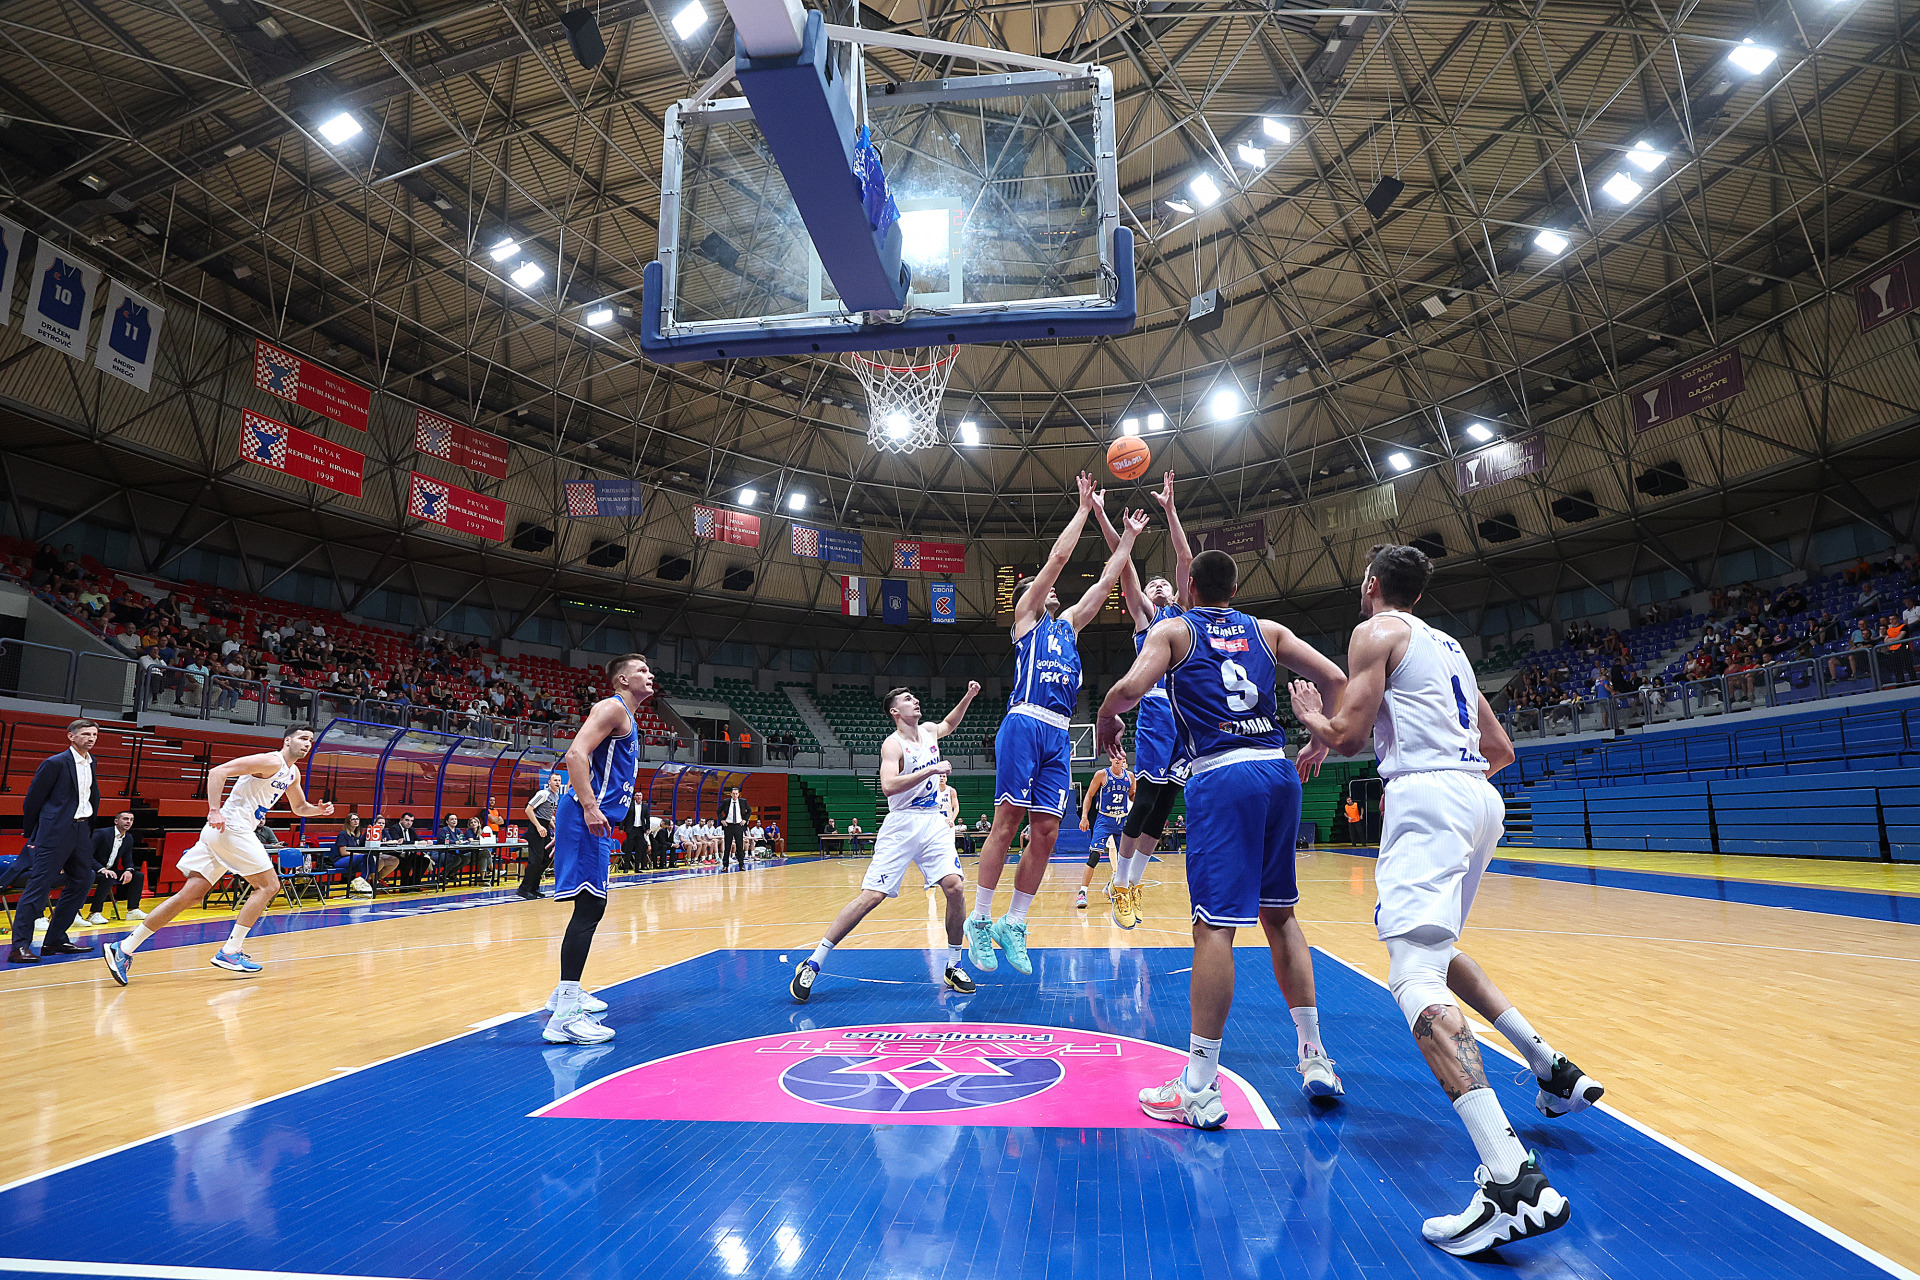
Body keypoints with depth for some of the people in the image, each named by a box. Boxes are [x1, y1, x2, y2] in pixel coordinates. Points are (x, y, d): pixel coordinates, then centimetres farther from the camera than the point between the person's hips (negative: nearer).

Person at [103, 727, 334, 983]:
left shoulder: (292, 773, 19)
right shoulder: (270, 761, -11)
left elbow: (299, 807, 31)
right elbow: (217, 772, -17)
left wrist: (319, 810, 10)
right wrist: (215, 811, -25)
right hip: (231, 828, -9)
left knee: (191, 895, 6)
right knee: (268, 885, -6)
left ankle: (124, 948, 8)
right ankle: (229, 952, -5)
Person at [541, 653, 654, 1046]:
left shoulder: (628, 719, 23)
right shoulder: (612, 708, -8)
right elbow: (576, 754, -21)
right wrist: (590, 807, -28)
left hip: (596, 820, 11)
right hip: (588, 818, -11)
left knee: (592, 907, 18)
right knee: (589, 907, -14)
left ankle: (566, 992, 31)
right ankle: (564, 1017, -15)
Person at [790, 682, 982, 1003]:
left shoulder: (928, 731, 11)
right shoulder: (893, 744, -9)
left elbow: (949, 724, 37)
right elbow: (888, 786, -27)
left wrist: (969, 696, 25)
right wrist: (931, 769, -27)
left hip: (934, 823, 5)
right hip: (901, 825, -5)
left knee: (954, 886, -14)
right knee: (872, 895, -12)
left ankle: (954, 967, 3)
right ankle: (813, 963, -3)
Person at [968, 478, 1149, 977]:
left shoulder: (1067, 623, 27)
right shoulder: (1026, 616, 11)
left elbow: (1106, 580, 28)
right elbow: (1057, 556, 5)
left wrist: (1129, 536, 28)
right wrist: (1084, 508, 11)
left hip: (1058, 736, 6)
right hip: (1023, 725, -6)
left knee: (1045, 833, 1)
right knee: (1006, 825, -6)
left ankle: (1013, 925, 10)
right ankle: (979, 921, 3)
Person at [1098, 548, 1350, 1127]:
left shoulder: (1174, 630, 6)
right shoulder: (1267, 630, 18)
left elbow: (1130, 688, -12)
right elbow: (1337, 680, 10)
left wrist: (1105, 720, 8)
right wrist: (1319, 745, 23)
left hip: (1221, 777, -5)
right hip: (1280, 772, 5)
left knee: (1215, 925, -7)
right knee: (1280, 914, 17)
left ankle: (1199, 1089, -3)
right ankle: (1314, 1057, 23)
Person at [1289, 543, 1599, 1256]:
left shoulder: (1377, 632, 2)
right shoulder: (1448, 645, 25)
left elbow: (1347, 736, -6)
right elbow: (1501, 752, 26)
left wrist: (1309, 717, 14)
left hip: (1426, 795, -9)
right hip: (1481, 797, 9)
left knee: (1414, 976, -18)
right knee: (1436, 947, 28)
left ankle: (1513, 1180, -31)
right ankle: (1552, 1070, 25)